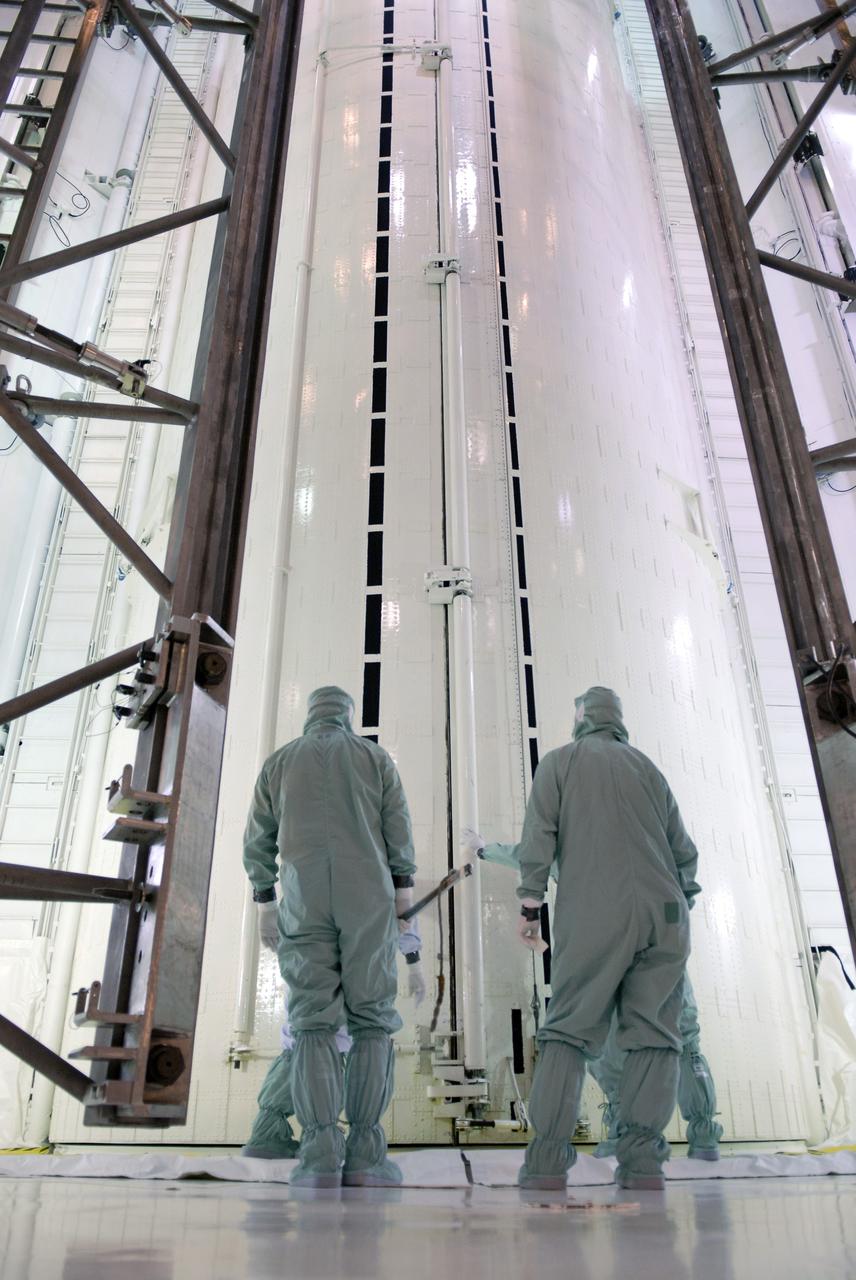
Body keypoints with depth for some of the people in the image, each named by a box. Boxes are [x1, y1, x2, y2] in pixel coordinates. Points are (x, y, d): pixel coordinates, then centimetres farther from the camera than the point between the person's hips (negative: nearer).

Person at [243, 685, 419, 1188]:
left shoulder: (279, 761, 16)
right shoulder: (374, 755, 12)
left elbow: (259, 840, 14)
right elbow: (398, 825, 2)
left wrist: (265, 904, 18)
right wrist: (404, 884, 6)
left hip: (304, 901, 1)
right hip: (368, 900, -1)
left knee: (315, 1023, 0)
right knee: (372, 1020, 1)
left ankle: (321, 1158, -11)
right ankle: (365, 1156, -7)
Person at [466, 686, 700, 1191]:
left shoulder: (560, 761, 11)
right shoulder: (647, 767, 20)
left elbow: (539, 834, 0)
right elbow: (685, 850, 19)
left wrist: (530, 904, 2)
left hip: (593, 914, -3)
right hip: (664, 912, 3)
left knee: (569, 1032, 0)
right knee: (654, 1036, 5)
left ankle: (548, 1160, -7)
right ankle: (642, 1159, -5)